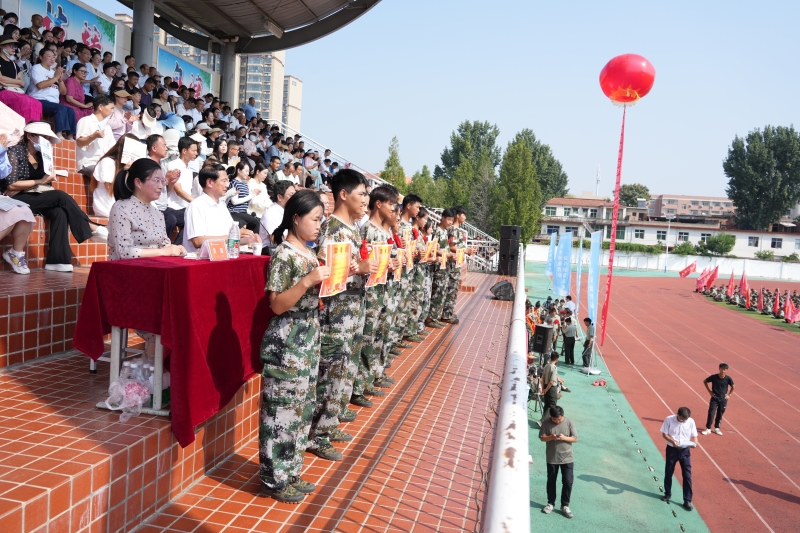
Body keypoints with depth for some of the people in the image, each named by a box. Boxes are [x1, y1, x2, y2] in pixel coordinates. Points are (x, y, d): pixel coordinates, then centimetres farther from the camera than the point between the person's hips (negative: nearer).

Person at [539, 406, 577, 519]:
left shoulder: (569, 422, -8)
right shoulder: (546, 423, -8)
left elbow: (575, 439, -5)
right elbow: (542, 437, -5)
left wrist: (564, 438, -23)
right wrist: (551, 437, -24)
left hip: (567, 458, 0)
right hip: (552, 458, 0)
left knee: (568, 482, 1)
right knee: (551, 481, 12)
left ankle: (565, 505, 17)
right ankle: (551, 503, 28)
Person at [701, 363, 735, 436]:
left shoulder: (728, 379, -12)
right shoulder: (713, 377, -15)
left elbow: (733, 387, 7)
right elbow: (705, 381, 2)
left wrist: (729, 395, 2)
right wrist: (710, 391, -1)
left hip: (723, 399, 1)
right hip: (714, 398, -1)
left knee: (720, 414, 12)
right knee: (711, 413, -5)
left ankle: (717, 428, 28)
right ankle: (708, 429, 5)